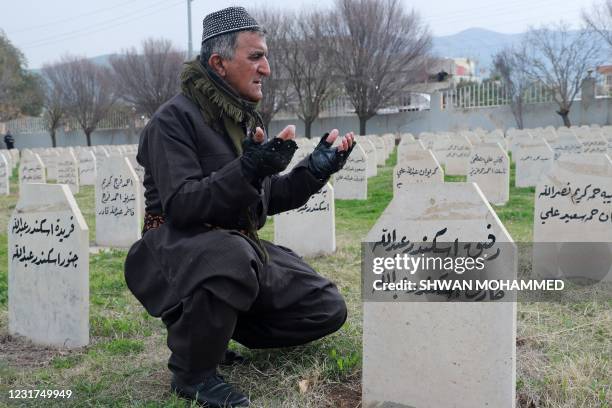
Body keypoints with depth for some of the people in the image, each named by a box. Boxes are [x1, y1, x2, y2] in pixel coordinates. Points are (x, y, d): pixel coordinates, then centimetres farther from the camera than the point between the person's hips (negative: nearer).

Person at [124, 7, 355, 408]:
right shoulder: (175, 118, -13)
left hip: (242, 246, 8)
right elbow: (180, 206, -24)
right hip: (180, 249, -8)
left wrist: (316, 169, 2)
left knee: (327, 310, 2)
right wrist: (247, 170, -35)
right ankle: (192, 371, -15)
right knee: (231, 255, -42)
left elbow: (268, 200, 15)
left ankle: (211, 327, 13)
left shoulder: (245, 119, 12)